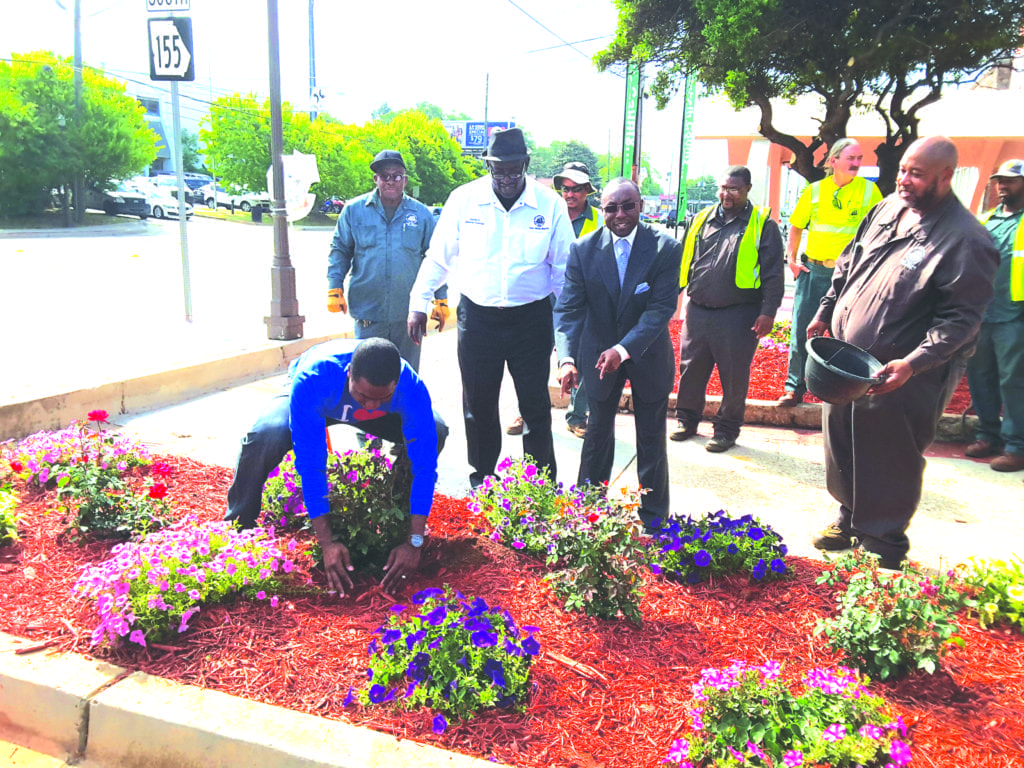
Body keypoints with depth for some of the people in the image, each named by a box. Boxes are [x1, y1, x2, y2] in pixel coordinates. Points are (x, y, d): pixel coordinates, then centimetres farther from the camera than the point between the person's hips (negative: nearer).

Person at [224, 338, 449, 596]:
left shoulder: (411, 388, -39)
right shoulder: (311, 381, -44)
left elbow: (424, 465, -36)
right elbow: (310, 463, -41)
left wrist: (414, 543, -40)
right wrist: (326, 543, -42)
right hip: (318, 405, -2)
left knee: (435, 431, -21)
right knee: (265, 435, -34)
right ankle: (238, 525, -9)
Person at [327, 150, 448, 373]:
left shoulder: (422, 214, 5)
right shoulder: (354, 210, 3)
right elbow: (339, 251, 9)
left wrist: (441, 299, 6)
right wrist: (334, 288, -1)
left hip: (409, 312, 1)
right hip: (367, 311, -1)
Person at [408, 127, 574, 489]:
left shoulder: (550, 204, -4)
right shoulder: (463, 199, -2)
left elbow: (563, 267, 3)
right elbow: (438, 257, 7)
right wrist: (419, 304, 7)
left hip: (531, 319, -1)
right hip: (477, 318, 1)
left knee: (536, 405, 5)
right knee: (479, 405, 12)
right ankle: (482, 479, 30)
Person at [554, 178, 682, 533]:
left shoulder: (666, 248, -15)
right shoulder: (583, 249, -11)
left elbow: (662, 308, -20)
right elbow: (568, 308, -15)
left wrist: (624, 349, -32)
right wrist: (566, 358, -29)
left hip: (647, 355, -1)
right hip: (599, 354, 2)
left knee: (651, 440, 11)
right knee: (598, 433, 17)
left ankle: (653, 518, 28)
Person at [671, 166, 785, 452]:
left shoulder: (762, 224, 0)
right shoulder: (702, 220, 11)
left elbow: (773, 273, -3)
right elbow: (684, 261, 18)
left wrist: (768, 311, -10)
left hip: (738, 315, -3)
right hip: (697, 311, 4)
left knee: (734, 375, 5)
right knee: (690, 368, 10)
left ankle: (727, 429, 20)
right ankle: (687, 420, 28)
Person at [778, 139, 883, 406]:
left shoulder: (869, 190, 1)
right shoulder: (814, 191, 5)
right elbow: (796, 226, 14)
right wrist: (792, 259, 4)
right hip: (812, 270, 2)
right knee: (801, 331, 2)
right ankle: (794, 388, 13)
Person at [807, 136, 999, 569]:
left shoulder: (966, 240, -17)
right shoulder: (886, 209, 6)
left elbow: (960, 319, -19)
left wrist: (911, 364, -27)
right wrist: (824, 314, 17)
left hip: (900, 380, -7)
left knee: (888, 465, 5)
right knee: (842, 445, 18)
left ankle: (883, 544, 25)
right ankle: (849, 518, 40)